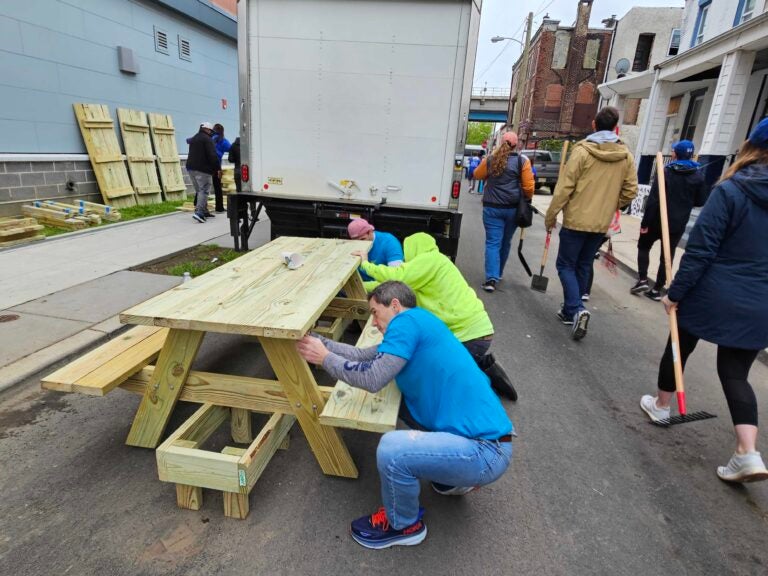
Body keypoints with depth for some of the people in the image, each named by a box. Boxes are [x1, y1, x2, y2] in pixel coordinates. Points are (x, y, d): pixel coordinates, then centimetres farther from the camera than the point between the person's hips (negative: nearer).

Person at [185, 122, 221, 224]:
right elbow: (212, 155, -17)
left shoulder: (193, 139, 21)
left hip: (191, 168, 9)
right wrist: (218, 168, -15)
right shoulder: (207, 139, -8)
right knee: (204, 190, -10)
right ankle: (199, 212, -21)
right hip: (203, 169, -9)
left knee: (199, 190, 16)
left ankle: (204, 211, 20)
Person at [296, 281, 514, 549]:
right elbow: (365, 355, 15)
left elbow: (372, 378, -18)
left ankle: (404, 525, 5)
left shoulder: (409, 321, -14)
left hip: (487, 451, -10)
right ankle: (455, 479, 26)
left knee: (391, 449, -27)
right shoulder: (418, 327, 13)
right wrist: (318, 341, 13)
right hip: (479, 435, 10)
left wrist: (325, 358, -5)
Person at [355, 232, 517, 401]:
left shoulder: (431, 259, -10)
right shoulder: (431, 263, 18)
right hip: (472, 330, 9)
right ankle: (483, 364, 17)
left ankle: (483, 371, 4)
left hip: (471, 335, -9)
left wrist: (366, 264, -5)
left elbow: (397, 278, -20)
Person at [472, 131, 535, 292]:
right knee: (505, 242, 16)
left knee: (493, 242, -1)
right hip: (513, 208, 1)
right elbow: (528, 186, -6)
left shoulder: (490, 160, 0)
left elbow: (477, 175, 17)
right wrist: (527, 200, 12)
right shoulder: (522, 161, -4)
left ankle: (491, 278, -13)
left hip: (492, 207, 0)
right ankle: (498, 273, 32)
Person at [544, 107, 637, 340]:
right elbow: (630, 190, 5)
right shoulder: (626, 156, 4)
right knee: (583, 267, 15)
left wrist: (551, 215, -4)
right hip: (602, 224, 5)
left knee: (566, 265, 5)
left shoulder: (582, 151, -9)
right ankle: (570, 311, 23)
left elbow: (565, 187, -12)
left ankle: (576, 309, -12)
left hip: (576, 220, -5)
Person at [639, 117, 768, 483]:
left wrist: (675, 292, -10)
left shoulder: (731, 190, -15)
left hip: (712, 297, -4)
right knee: (735, 372, 13)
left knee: (679, 348, 19)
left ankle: (661, 406, 39)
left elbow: (699, 249, -18)